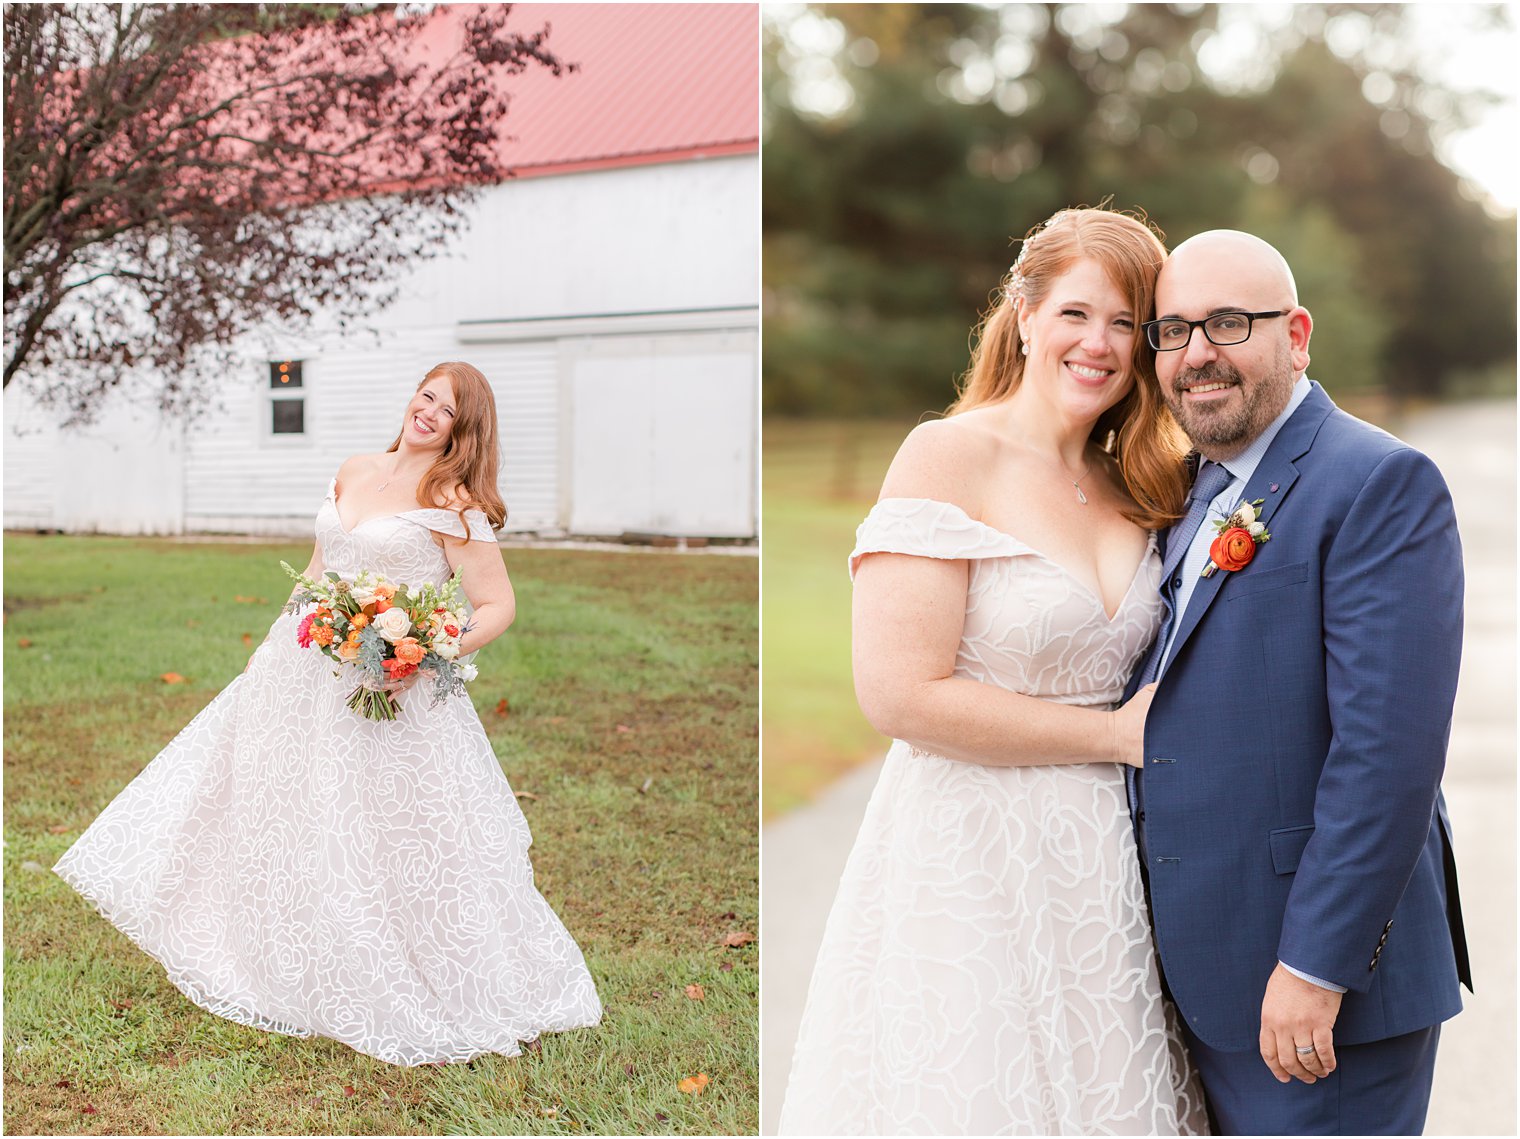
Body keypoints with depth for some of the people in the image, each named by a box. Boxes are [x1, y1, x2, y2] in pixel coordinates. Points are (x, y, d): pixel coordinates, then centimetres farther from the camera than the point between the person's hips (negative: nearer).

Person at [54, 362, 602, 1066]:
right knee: (276, 806, 17)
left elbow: (498, 605, -14)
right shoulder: (352, 474, 8)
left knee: (389, 840, 0)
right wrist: (282, 640, 17)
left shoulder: (452, 504, -12)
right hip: (306, 669, 7)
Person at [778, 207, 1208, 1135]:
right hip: (970, 859, -6)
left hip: (1104, 865, 6)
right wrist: (1115, 732, -12)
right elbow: (901, 694, -19)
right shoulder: (949, 456, -11)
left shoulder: (1136, 489, 9)